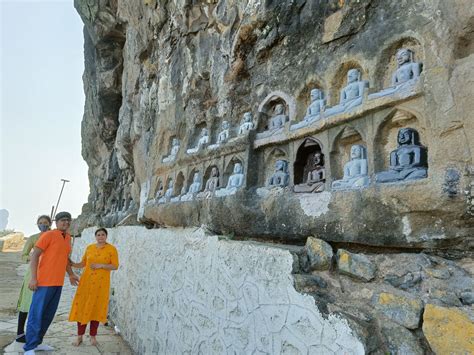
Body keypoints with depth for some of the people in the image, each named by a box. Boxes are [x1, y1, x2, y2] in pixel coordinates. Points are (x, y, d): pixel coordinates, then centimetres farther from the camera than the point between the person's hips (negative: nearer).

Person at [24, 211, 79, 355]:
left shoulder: (68, 237, 12)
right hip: (44, 281, -7)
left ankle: (37, 342, 25)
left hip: (58, 282, 8)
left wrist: (71, 274, 27)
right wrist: (33, 278, -18)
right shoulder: (48, 235, -11)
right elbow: (34, 255, -13)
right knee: (36, 314, -2)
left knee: (48, 315, 13)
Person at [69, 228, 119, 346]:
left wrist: (100, 265, -14)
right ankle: (79, 336, 14)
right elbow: (83, 263, 13)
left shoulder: (112, 249, -3)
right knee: (82, 307, 1)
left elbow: (115, 266, -5)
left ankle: (93, 336, 16)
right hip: (86, 281, 3)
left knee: (96, 308, 2)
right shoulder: (89, 248, 8)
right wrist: (72, 264, -4)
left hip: (101, 283, -3)